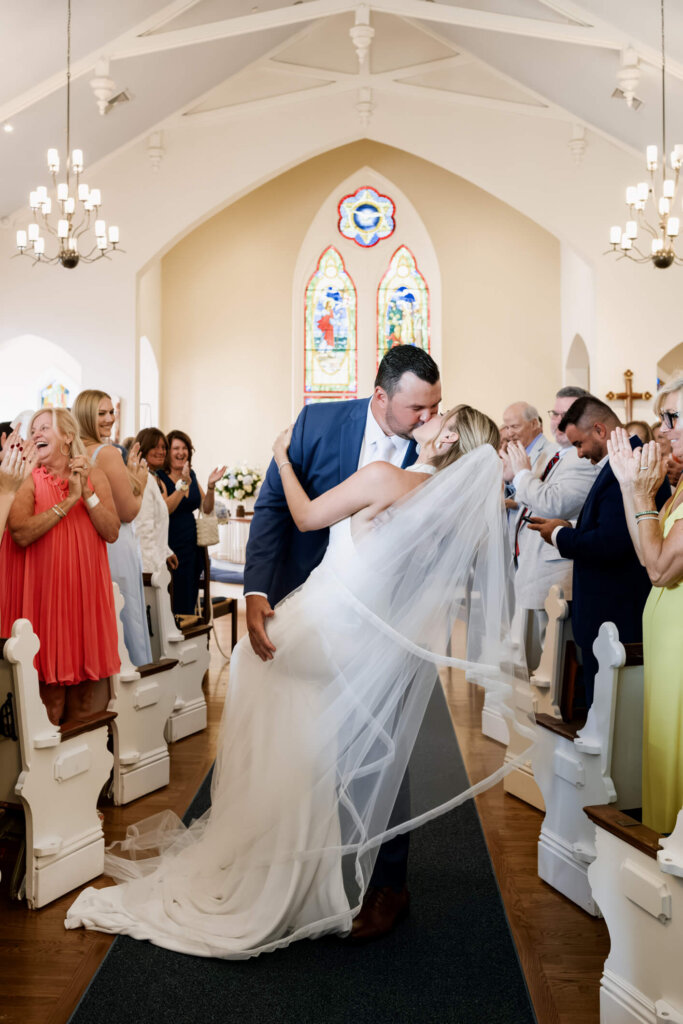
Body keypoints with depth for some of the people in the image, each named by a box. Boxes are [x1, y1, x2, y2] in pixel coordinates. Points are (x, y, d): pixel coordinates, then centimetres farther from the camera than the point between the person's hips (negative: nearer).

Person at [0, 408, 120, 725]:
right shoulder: (27, 480, -1)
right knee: (49, 679, 1)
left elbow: (111, 532, -2)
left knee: (86, 672, 7)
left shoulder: (94, 476, 7)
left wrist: (87, 493, -12)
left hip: (86, 591, 3)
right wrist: (69, 500, -16)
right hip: (43, 592, -2)